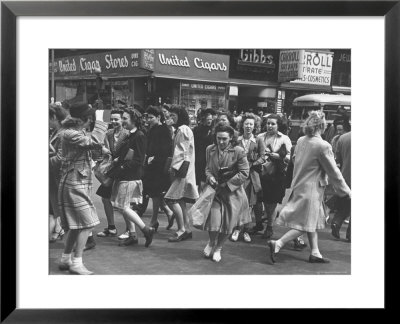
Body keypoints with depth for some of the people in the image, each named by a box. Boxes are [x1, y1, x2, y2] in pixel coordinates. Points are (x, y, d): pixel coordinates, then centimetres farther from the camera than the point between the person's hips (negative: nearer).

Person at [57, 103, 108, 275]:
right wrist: (100, 121, -21)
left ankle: (65, 259, 25)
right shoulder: (69, 134, -18)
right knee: (86, 223, -9)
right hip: (74, 185, -10)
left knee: (76, 225, 15)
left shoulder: (78, 132, 13)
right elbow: (95, 142, -28)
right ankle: (76, 263, -2)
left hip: (78, 184, 10)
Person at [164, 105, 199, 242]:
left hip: (182, 169, -10)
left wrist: (178, 168, -19)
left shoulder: (183, 129, -10)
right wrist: (173, 167, 15)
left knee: (171, 199, -12)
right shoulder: (179, 130, 20)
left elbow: (186, 153, -16)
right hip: (179, 169, 10)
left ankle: (181, 229, -6)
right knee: (180, 201, 9)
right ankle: (187, 230, 13)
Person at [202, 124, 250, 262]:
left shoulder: (238, 151, -11)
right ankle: (211, 243, 24)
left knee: (227, 224, 4)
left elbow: (244, 173, -10)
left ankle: (218, 248, 31)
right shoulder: (210, 150, 2)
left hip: (232, 192, -2)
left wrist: (226, 184, -13)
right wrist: (210, 177, -7)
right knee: (214, 222, -9)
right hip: (215, 190, 2)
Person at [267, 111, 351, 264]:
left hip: (298, 186, 8)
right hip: (311, 189, -8)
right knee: (304, 225, 1)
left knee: (313, 221, 18)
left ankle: (315, 253, 24)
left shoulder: (301, 141, 0)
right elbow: (333, 172, -14)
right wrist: (346, 190, -4)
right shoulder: (323, 146, -20)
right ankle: (277, 244, -5)